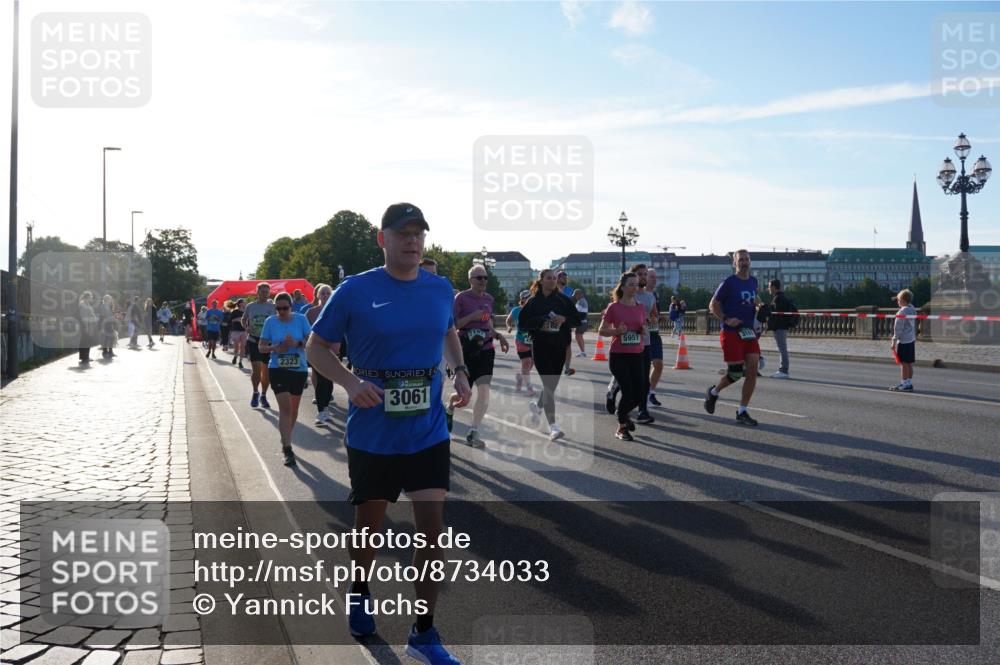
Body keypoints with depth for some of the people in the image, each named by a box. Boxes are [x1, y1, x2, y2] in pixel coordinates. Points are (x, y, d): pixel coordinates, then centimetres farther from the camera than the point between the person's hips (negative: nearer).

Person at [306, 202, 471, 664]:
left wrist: (461, 372, 3)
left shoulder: (441, 289, 1)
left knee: (432, 529, -2)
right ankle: (359, 592, 46)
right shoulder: (355, 291, -10)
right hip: (372, 434, -2)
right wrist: (350, 382, -20)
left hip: (429, 433, 2)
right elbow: (316, 348, -3)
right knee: (368, 525, 15)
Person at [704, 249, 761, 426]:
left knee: (752, 371, -3)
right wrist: (726, 319, -18)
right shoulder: (728, 282, -7)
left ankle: (742, 412, 7)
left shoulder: (753, 281, 12)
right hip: (731, 333, -6)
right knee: (735, 373, -7)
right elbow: (713, 305, -4)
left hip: (749, 332, 6)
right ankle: (713, 393, 24)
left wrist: (757, 305, 10)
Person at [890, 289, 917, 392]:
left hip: (903, 341, -8)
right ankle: (909, 383, 20)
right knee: (909, 363, 13)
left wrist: (894, 340, -12)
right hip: (912, 340, 8)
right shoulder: (912, 309, 9)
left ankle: (905, 384, 0)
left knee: (904, 363, -3)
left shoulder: (902, 312, -16)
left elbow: (898, 328, -16)